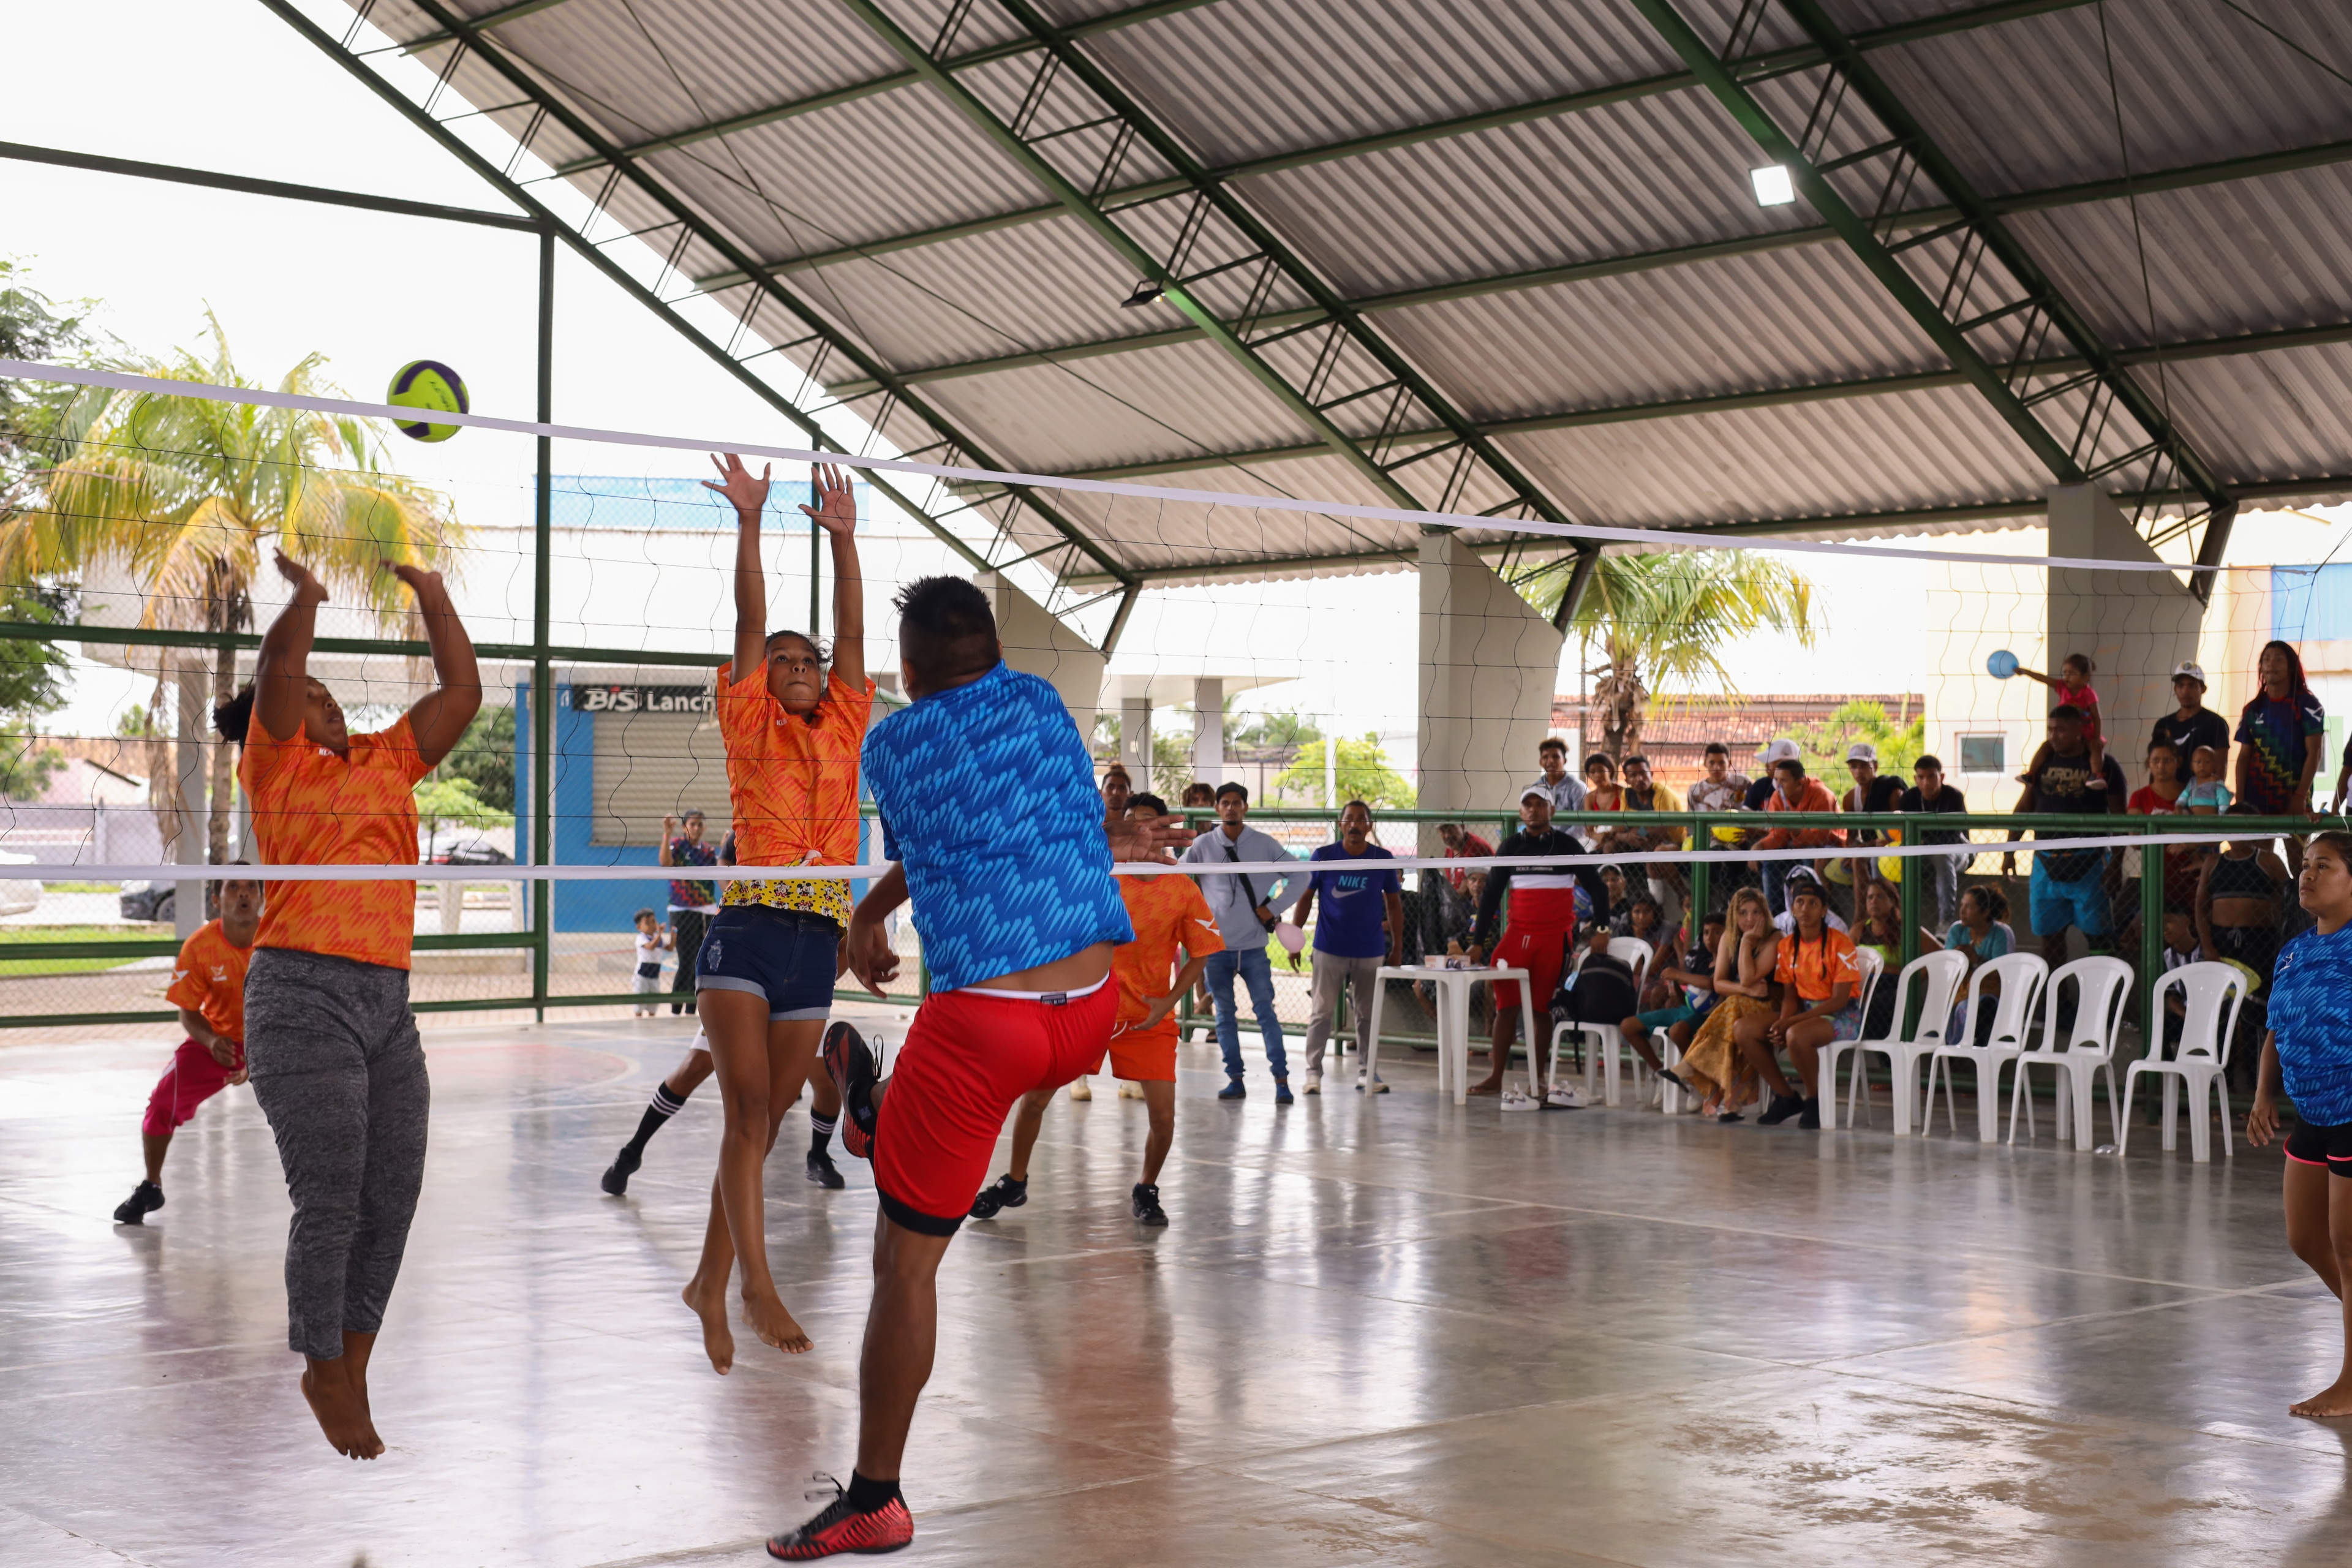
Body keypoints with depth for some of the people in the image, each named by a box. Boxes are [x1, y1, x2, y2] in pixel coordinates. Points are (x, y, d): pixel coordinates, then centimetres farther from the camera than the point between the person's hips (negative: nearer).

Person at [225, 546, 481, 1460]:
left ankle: (354, 1367, 21)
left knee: (393, 1197, 7)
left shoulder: (387, 761, 18)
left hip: (389, 1003, 6)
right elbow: (273, 673, -14)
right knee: (331, 1200, -5)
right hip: (303, 994, -6)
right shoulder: (277, 766, 3)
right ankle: (324, 1375, 12)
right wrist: (306, 589, -11)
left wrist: (428, 590, 13)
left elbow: (462, 690, 16)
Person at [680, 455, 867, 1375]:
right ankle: (756, 1282, -19)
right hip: (747, 930, -4)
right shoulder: (749, 726, 7)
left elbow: (852, 633, 9)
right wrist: (749, 523, -5)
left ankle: (709, 1282, 15)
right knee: (747, 1113, -14)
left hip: (819, 939, 4)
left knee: (764, 1123, 7)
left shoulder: (844, 728, 15)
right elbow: (750, 622, 1)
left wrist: (842, 536, 5)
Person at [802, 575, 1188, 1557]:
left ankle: (874, 1501, 10)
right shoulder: (1038, 700, 11)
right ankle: (879, 1114, 62)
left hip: (982, 1023, -3)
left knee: (906, 1259, 5)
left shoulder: (888, 748, 6)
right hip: (1092, 1013, 3)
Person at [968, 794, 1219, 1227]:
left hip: (1148, 1018, -1)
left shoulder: (1183, 890, -7)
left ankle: (1146, 1192, 17)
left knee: (1163, 1114, -11)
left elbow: (1200, 953, 1)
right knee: (1034, 1097, -1)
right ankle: (1014, 1184, 22)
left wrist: (1169, 1000, -10)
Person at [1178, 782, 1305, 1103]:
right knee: (1225, 1014, 5)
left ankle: (1281, 1080, -1)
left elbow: (1299, 876, 6)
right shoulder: (1202, 846, 2)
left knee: (1265, 1010, -3)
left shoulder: (1265, 845, 1)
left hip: (1253, 946, -1)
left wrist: (1273, 909, -1)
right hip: (1216, 944, 1)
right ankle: (1235, 1080, 11)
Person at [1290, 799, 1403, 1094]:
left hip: (1370, 951, 2)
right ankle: (1313, 1072, 7)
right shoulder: (1323, 856, -3)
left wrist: (1397, 947, 5)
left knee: (1367, 1014, 9)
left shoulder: (1383, 859, 0)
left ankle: (1365, 1073, 18)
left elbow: (1394, 904, 7)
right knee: (1322, 1012, 0)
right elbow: (1305, 898, 2)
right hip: (1329, 949, -1)